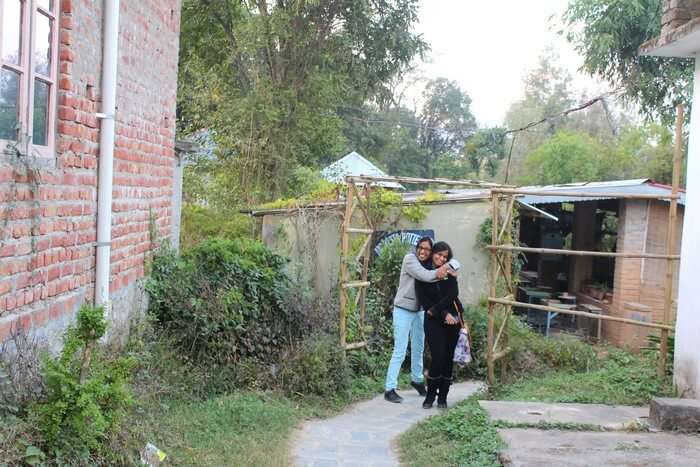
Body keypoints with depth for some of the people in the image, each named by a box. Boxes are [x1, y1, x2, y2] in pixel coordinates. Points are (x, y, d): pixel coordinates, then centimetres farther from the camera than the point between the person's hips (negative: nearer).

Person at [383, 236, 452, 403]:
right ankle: (389, 389, -4)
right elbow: (425, 276, -27)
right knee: (400, 351, -9)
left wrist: (446, 268, -17)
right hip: (403, 311, -7)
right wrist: (440, 272, -15)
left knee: (418, 349, 19)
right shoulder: (410, 258, -15)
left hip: (419, 311, 7)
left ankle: (417, 380, 38)